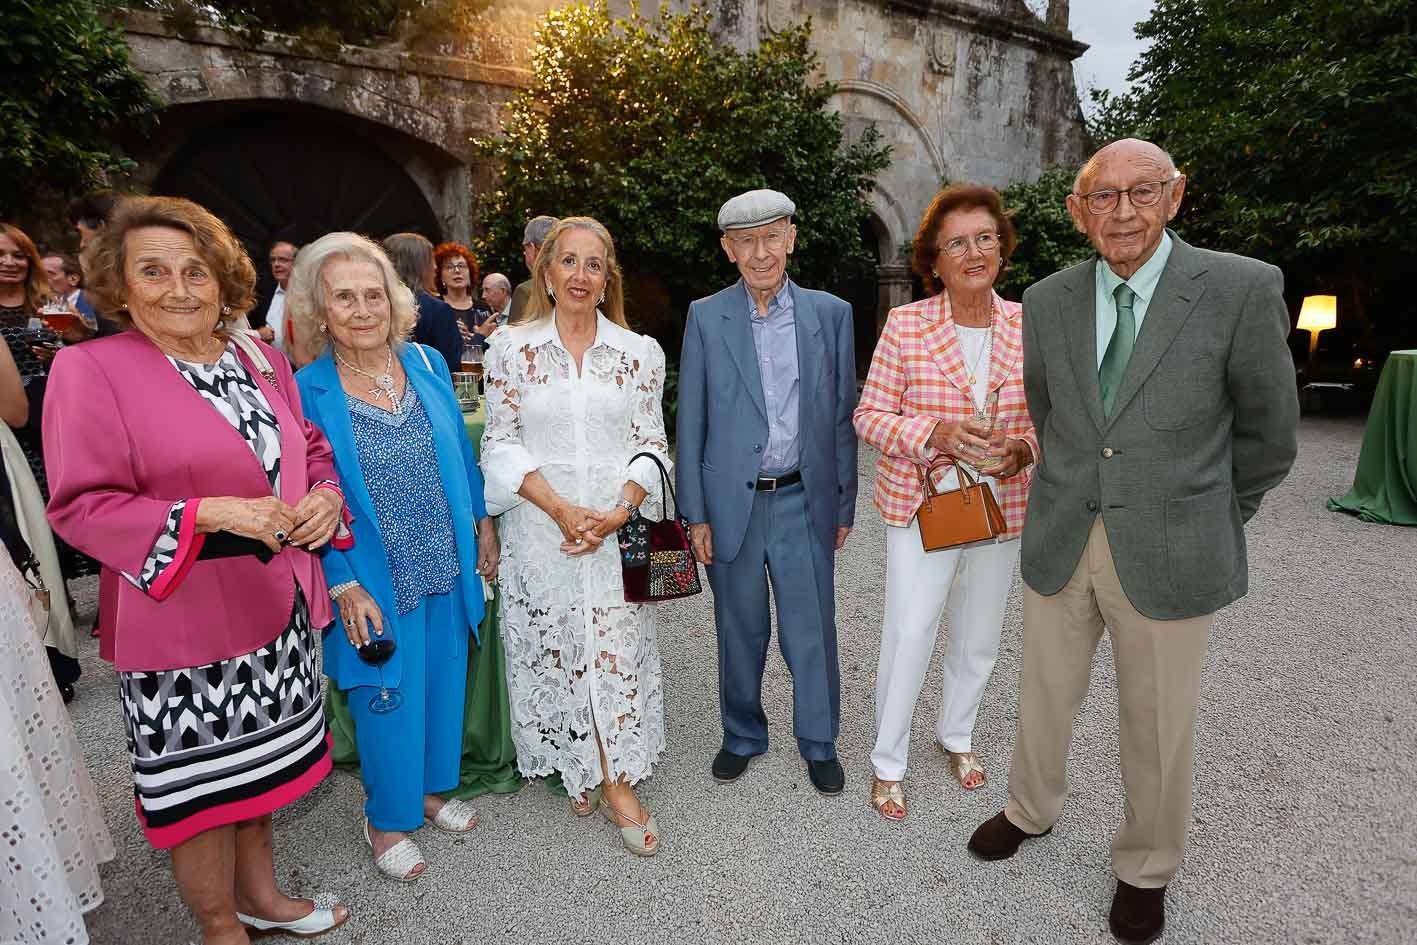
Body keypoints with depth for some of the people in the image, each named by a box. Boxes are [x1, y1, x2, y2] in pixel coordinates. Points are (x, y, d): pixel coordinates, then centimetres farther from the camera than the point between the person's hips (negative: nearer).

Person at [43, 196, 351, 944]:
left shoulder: (260, 360, 6)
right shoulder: (89, 369, -10)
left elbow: (313, 451, 13)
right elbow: (81, 505, -12)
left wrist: (326, 497, -8)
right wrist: (209, 513, -24)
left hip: (275, 605, 5)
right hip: (179, 617, -5)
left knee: (257, 762, 20)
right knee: (200, 783, 10)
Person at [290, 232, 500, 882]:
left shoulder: (427, 364, 1)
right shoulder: (306, 391, -10)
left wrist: (483, 526, 9)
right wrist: (343, 586, -12)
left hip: (448, 566, 4)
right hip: (377, 583, -4)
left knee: (443, 684, 18)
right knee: (387, 700, 11)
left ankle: (429, 788, 43)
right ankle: (387, 820, 36)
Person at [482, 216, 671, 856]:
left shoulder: (639, 352, 4)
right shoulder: (512, 348, 2)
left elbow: (651, 444, 3)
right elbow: (501, 444, -2)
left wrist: (620, 512, -12)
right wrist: (562, 509, -13)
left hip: (617, 529, 0)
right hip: (540, 528, 0)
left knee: (617, 649, 3)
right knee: (553, 648, 10)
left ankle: (617, 782, 20)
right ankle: (574, 766, 33)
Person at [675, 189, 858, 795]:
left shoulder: (831, 313, 3)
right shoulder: (706, 318, 0)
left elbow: (843, 416, 6)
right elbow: (691, 422, 0)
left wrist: (844, 504, 6)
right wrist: (695, 513, -3)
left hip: (804, 501, 1)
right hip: (732, 503, 0)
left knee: (812, 630, 9)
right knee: (740, 630, 14)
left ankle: (819, 743, 32)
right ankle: (742, 735, 37)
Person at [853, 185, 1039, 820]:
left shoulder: (1029, 325, 0)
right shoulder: (905, 325, -9)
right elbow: (870, 416, -7)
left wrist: (1024, 447, -14)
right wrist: (934, 433, -24)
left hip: (1003, 505, 4)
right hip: (921, 504, -3)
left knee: (979, 636, 18)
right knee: (908, 637, -1)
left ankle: (956, 733, 45)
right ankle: (887, 762, 23)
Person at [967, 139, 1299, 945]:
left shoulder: (1243, 288, -11)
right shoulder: (1048, 301, 0)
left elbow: (1268, 432, 0)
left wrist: (1213, 521, 8)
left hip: (1168, 557, -2)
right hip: (1061, 544, 3)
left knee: (1159, 724, 14)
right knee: (1046, 696, 19)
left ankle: (1147, 865, 40)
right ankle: (1033, 808, 46)